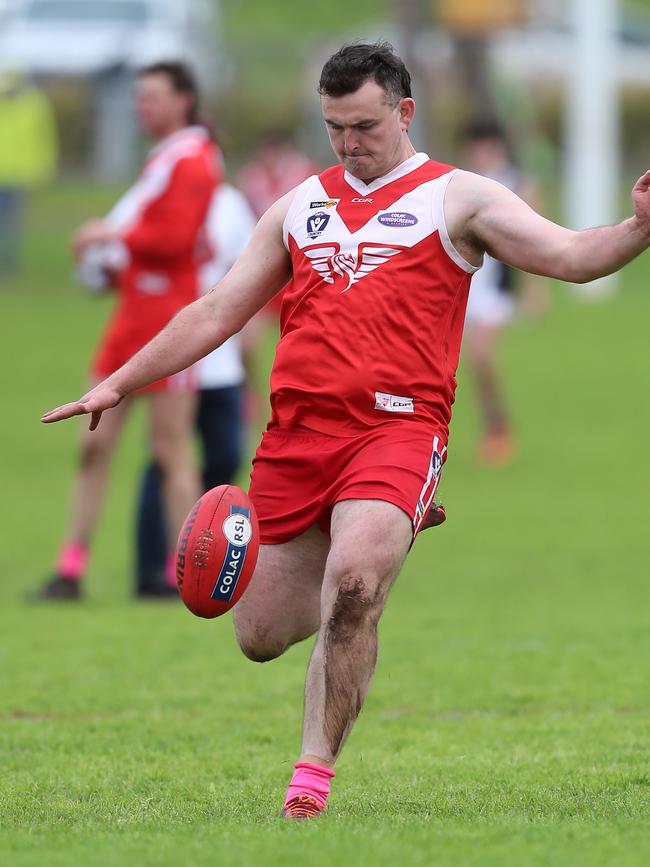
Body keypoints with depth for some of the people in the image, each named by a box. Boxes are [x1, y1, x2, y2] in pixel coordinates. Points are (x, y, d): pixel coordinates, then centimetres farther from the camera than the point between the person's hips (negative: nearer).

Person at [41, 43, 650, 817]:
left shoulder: (457, 199, 6)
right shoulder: (299, 206, 18)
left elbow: (568, 255, -6)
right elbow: (218, 311, 23)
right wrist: (119, 383, 21)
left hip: (395, 429, -5)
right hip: (295, 434, 5)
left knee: (352, 585, -30)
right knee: (260, 634, 4)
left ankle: (314, 773, -20)